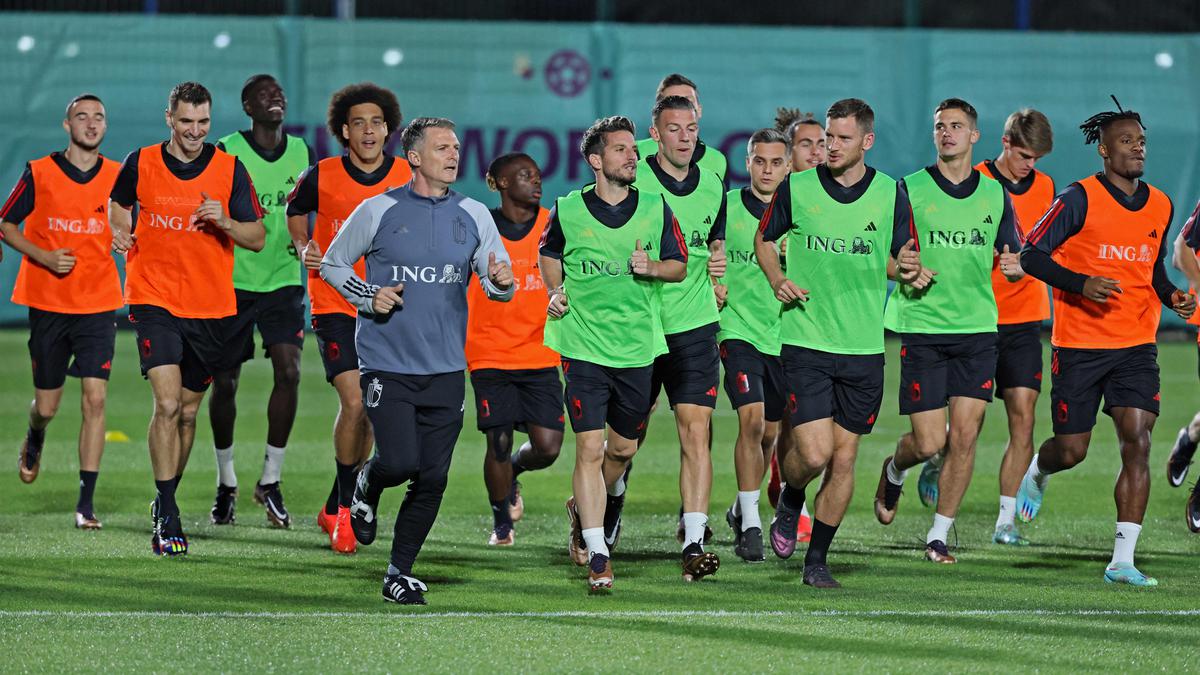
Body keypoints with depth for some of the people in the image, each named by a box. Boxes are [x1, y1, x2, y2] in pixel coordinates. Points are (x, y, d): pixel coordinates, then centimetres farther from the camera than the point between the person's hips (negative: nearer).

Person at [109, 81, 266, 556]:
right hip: (154, 301, -2)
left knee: (188, 411, 11)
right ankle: (167, 516, -14)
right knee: (167, 403, -16)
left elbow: (257, 238, -1)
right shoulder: (141, 164, -1)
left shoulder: (229, 169, -2)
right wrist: (121, 232, -1)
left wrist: (224, 221, -19)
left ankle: (166, 499, 31)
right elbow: (118, 204, 19)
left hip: (211, 306, 2)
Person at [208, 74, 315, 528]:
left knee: (289, 371, -13)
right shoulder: (227, 151, -6)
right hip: (234, 281, -2)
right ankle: (226, 483, 21)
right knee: (225, 382, 3)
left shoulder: (301, 152, 7)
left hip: (284, 281, 3)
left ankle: (270, 481, 0)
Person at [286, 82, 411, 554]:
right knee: (355, 402, -16)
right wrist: (304, 248, -1)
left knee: (367, 412, 8)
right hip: (334, 306, -2)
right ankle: (344, 511, -2)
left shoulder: (408, 178, -2)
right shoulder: (321, 176, -5)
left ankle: (335, 507, 26)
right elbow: (295, 210, 16)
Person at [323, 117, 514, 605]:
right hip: (386, 363, -3)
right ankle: (367, 487, 20)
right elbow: (332, 265, 9)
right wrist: (367, 297, -8)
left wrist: (501, 283, -15)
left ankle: (400, 572, 16)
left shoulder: (474, 216, 7)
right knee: (400, 461, -16)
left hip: (445, 368, 3)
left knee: (432, 479, 1)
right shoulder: (378, 211, -1)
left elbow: (498, 285, 9)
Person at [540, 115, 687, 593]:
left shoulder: (655, 209, 3)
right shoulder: (567, 211, -1)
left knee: (623, 448, 12)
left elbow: (679, 266, 9)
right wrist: (556, 292, 0)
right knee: (590, 448, -10)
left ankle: (582, 510, 43)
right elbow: (549, 255, 17)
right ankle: (597, 557, -8)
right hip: (584, 345, -3)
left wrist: (653, 267, -11)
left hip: (638, 346, 3)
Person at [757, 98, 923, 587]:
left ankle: (817, 559, 17)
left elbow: (900, 261, 11)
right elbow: (764, 238, 14)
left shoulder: (891, 195, 1)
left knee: (844, 458, 4)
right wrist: (777, 280, -3)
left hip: (864, 346, 2)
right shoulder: (796, 189, -2)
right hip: (805, 341, -2)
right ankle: (789, 505, 22)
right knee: (813, 453, -12)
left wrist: (907, 269, -12)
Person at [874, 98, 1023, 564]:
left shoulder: (995, 194, 8)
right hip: (922, 328, -2)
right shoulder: (910, 189, -1)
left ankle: (939, 535, 8)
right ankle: (894, 472, 31)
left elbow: (1013, 256, 14)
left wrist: (1014, 265, -9)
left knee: (964, 437, -4)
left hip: (978, 329, 3)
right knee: (929, 443, -4)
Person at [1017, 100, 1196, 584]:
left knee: (1137, 444, -10)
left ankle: (1122, 561, -8)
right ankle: (1037, 473, 42)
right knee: (1072, 449, 3)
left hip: (1137, 346, 4)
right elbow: (1031, 254, -8)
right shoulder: (1080, 199, -9)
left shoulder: (1160, 206, 8)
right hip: (1079, 345, -4)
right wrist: (1082, 284, -22)